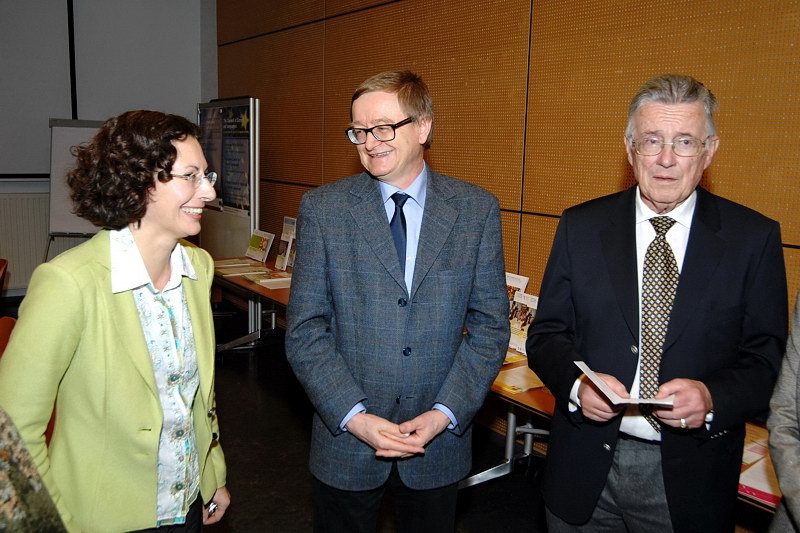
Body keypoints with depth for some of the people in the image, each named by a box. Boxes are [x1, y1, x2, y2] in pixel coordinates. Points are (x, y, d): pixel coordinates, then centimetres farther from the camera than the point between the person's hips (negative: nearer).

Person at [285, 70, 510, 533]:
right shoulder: (323, 209, -5)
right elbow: (304, 329, -6)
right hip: (346, 439, 0)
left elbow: (491, 326, -2)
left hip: (440, 440, 1)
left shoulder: (477, 210, -3)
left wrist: (445, 414, -11)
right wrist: (353, 416, -14)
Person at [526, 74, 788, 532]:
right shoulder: (581, 227, -1)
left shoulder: (754, 237, -4)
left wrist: (713, 398, -23)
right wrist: (576, 383, -19)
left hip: (689, 477, 0)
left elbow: (767, 360, -3)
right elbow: (547, 333, 1)